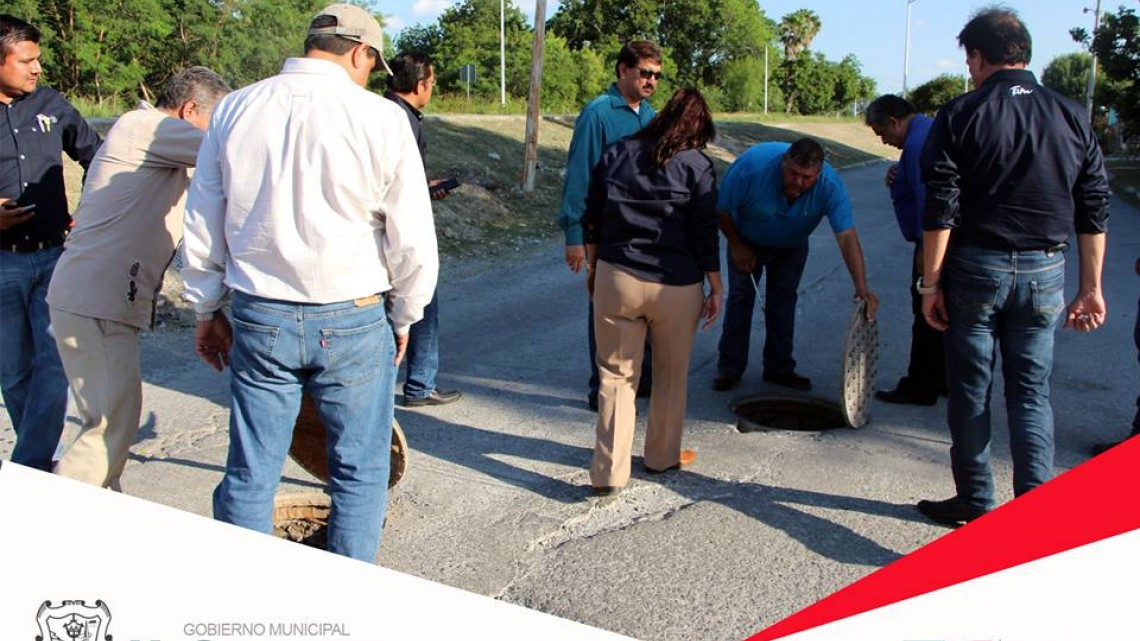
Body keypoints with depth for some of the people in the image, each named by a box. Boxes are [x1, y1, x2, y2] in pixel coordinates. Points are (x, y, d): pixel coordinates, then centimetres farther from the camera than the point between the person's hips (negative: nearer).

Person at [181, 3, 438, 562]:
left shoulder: (233, 110, 1)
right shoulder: (381, 118, -9)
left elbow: (201, 228, 8)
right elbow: (413, 239, -6)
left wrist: (206, 311, 20)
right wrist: (404, 316, 9)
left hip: (259, 320, 3)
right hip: (354, 322, -3)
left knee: (249, 476, 13)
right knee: (360, 473, 12)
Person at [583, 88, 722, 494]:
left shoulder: (615, 155, 6)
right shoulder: (697, 166, -4)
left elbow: (592, 220, 9)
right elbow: (705, 236, -5)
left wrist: (592, 268, 20)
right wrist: (715, 290, 3)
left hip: (616, 278, 2)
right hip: (676, 286, -2)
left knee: (616, 375, 8)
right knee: (671, 375, 17)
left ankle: (609, 472, 5)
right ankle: (662, 456, 31)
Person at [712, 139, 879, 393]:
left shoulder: (830, 185, -34)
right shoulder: (753, 165, -39)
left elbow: (847, 237, -39)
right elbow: (721, 209, -23)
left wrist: (861, 287, -48)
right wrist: (736, 246, -14)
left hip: (791, 246, 2)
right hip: (747, 241, -1)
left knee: (783, 300, 1)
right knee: (740, 298, -4)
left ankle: (779, 368, 13)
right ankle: (729, 367, 4)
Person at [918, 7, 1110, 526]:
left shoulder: (961, 115, -5)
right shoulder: (1072, 117, 6)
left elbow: (940, 210, -10)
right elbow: (1094, 210, 6)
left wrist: (931, 282, -5)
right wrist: (1091, 288, 11)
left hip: (976, 268, -3)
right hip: (1044, 270, 3)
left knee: (971, 387, 9)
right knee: (1031, 391, 9)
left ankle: (975, 499, 19)